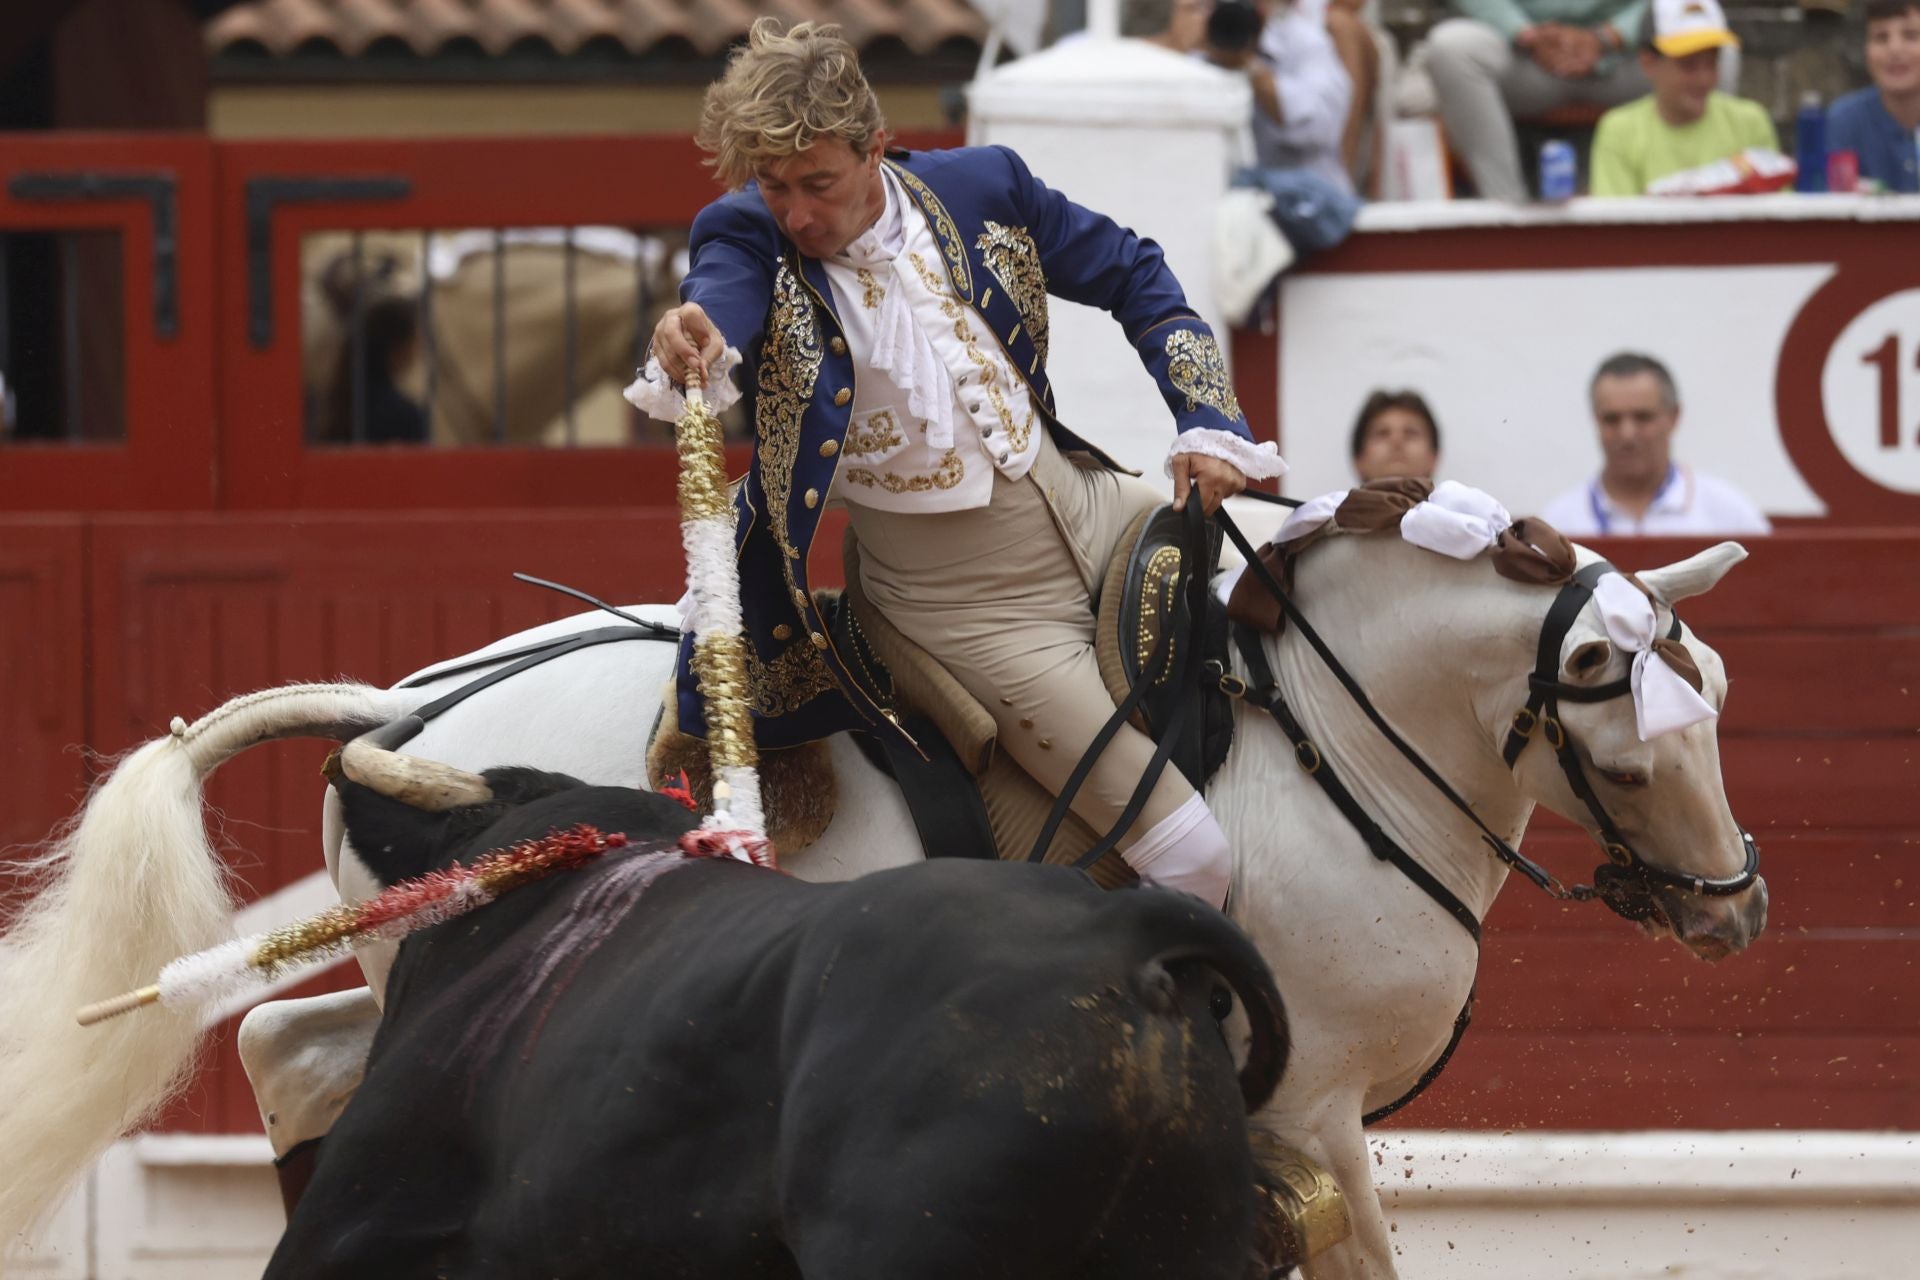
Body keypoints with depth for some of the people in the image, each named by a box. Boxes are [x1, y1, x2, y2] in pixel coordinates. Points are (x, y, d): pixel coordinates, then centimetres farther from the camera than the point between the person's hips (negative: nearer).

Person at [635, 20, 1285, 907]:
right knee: (1191, 860, -11)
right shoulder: (752, 237, -12)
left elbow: (1132, 276, 10)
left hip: (1091, 512, 5)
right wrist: (693, 349, -60)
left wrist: (1207, 424, -2)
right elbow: (722, 295, -35)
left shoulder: (981, 189, -2)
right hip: (964, 602, -5)